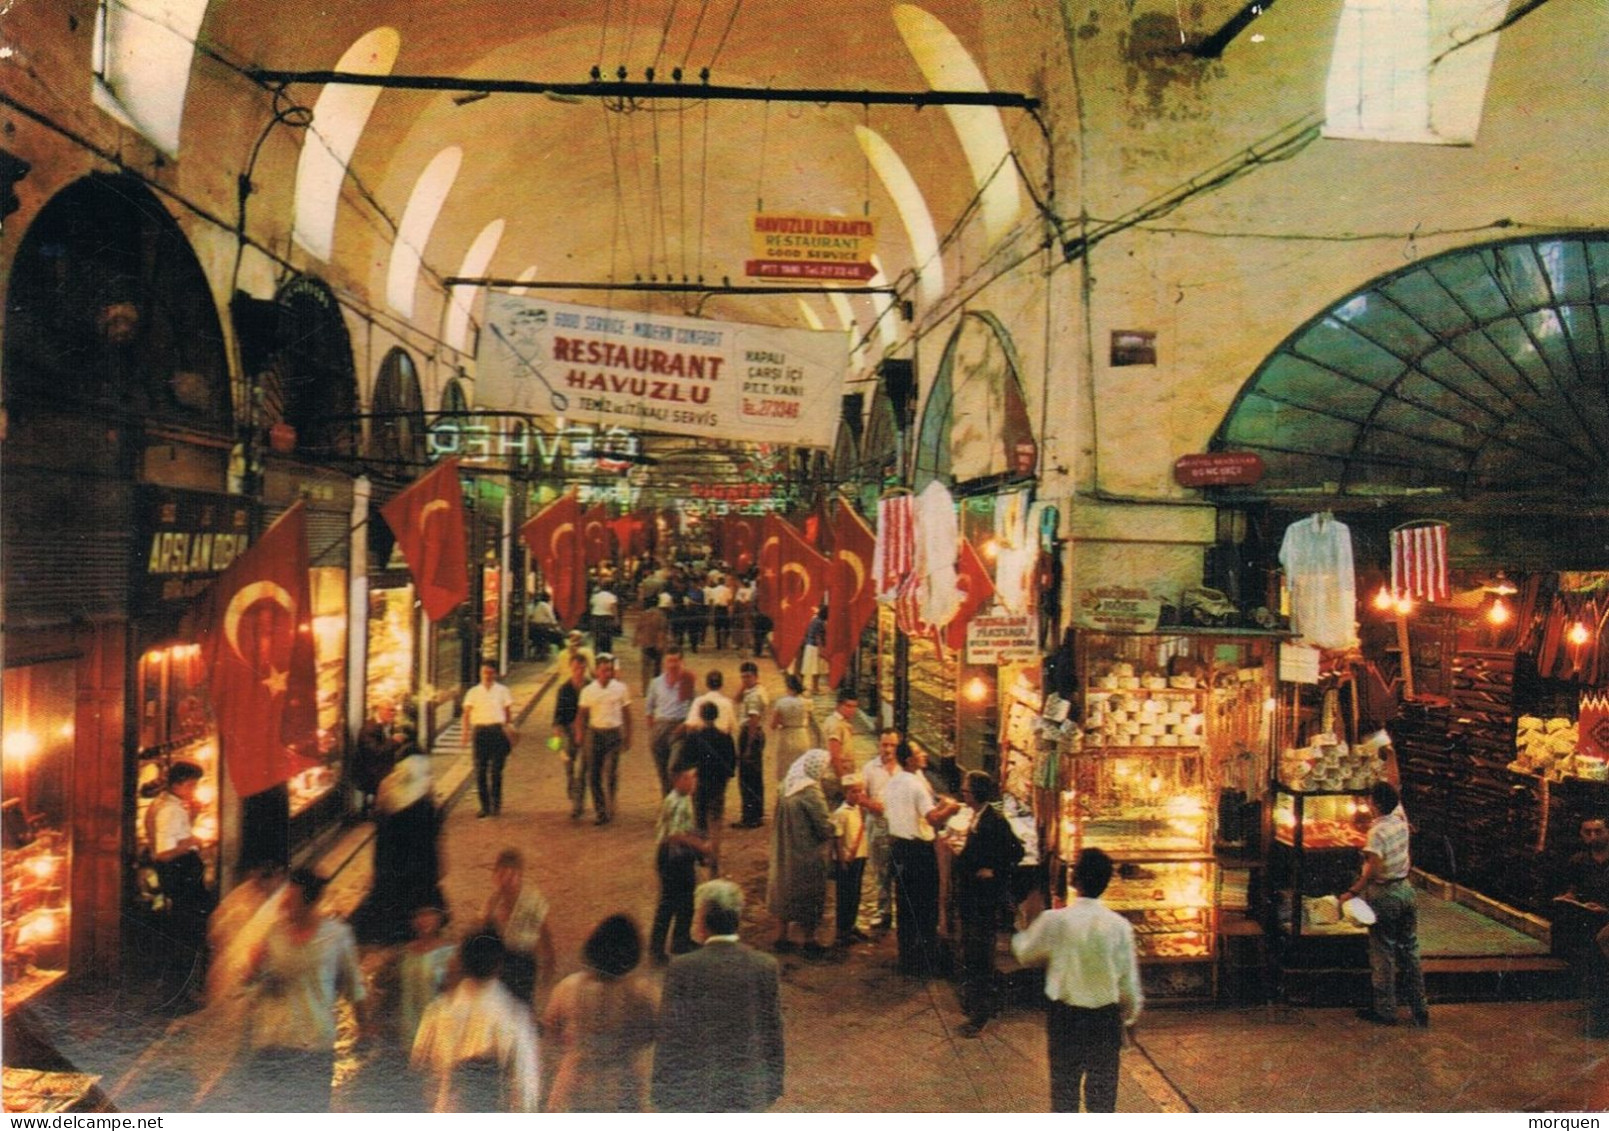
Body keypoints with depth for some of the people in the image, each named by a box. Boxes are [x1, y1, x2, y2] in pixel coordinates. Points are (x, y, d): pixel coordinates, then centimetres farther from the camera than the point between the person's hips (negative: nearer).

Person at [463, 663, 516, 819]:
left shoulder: (502, 691, 10)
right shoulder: (473, 692, 10)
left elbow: (508, 712, 13)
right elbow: (466, 713, 4)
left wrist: (509, 730, 6)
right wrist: (466, 731, -10)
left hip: (498, 730, -1)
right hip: (480, 730, 1)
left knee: (496, 770, -2)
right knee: (480, 771, 2)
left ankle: (496, 804, 7)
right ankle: (484, 806, 10)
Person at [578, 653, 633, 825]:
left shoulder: (621, 688, 3)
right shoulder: (588, 690, 4)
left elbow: (626, 713, 9)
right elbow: (583, 715, 8)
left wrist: (628, 736, 9)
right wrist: (581, 735, -1)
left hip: (614, 733, -1)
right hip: (595, 733, 1)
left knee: (611, 772, -9)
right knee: (595, 774, 2)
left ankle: (610, 808, 9)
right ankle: (600, 811, 10)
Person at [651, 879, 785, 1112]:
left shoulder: (682, 968, -15)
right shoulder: (766, 966, -7)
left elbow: (668, 1038, -9)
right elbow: (773, 1034, 1)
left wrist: (662, 1092, 2)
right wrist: (773, 1087, 13)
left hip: (694, 1091, -2)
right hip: (746, 1091, 2)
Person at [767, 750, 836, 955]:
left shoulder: (788, 786, 1)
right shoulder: (810, 791, -23)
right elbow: (825, 826, -21)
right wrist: (834, 824, 1)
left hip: (786, 851, 7)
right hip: (808, 853, -7)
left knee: (787, 890, 17)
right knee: (809, 896, 7)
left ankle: (782, 937, 24)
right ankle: (809, 941, 16)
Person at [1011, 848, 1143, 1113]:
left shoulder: (1054, 920, -16)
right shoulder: (1119, 925, -12)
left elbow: (1026, 955, 2)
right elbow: (1128, 980, -5)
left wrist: (1031, 919, 15)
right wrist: (1131, 1013, 12)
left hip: (1064, 1014, 0)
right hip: (1105, 1016, 1)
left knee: (1064, 1085, 15)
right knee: (1103, 1087, 15)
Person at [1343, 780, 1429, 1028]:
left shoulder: (1377, 831, -21)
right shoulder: (1400, 819, -1)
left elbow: (1373, 869, -30)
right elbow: (1396, 798, 19)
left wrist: (1353, 891, -24)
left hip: (1384, 895, -7)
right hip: (1405, 889, 7)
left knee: (1383, 954, 3)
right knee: (1409, 951, 13)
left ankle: (1385, 1010, 10)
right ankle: (1419, 1010, 18)